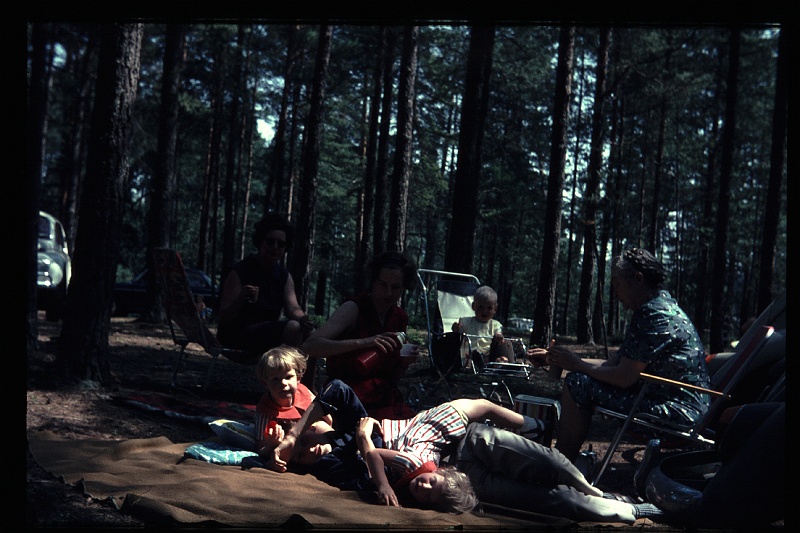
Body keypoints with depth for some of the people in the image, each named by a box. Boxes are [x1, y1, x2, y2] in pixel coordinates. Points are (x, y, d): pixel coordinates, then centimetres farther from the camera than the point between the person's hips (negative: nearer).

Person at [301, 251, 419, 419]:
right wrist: (362, 342, -32)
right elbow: (310, 346, -25)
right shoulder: (353, 309, -9)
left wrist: (405, 362, -4)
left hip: (384, 399, 6)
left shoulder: (400, 318, 11)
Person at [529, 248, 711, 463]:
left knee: (577, 384, -12)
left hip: (677, 412, -11)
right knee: (585, 379, 19)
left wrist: (577, 365, -4)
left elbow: (624, 378, -20)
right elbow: (612, 364, 16)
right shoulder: (662, 308, 16)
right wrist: (555, 358, 14)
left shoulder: (656, 314, -16)